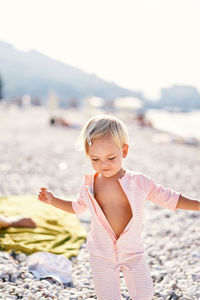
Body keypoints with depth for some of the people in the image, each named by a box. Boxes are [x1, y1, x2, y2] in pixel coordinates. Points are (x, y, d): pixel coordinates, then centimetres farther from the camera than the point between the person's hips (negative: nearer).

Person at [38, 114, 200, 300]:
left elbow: (168, 198, 0)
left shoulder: (139, 182, -10)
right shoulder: (89, 184, -5)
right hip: (101, 254, 1)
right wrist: (53, 201, 4)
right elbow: (77, 207, 15)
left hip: (133, 251, 0)